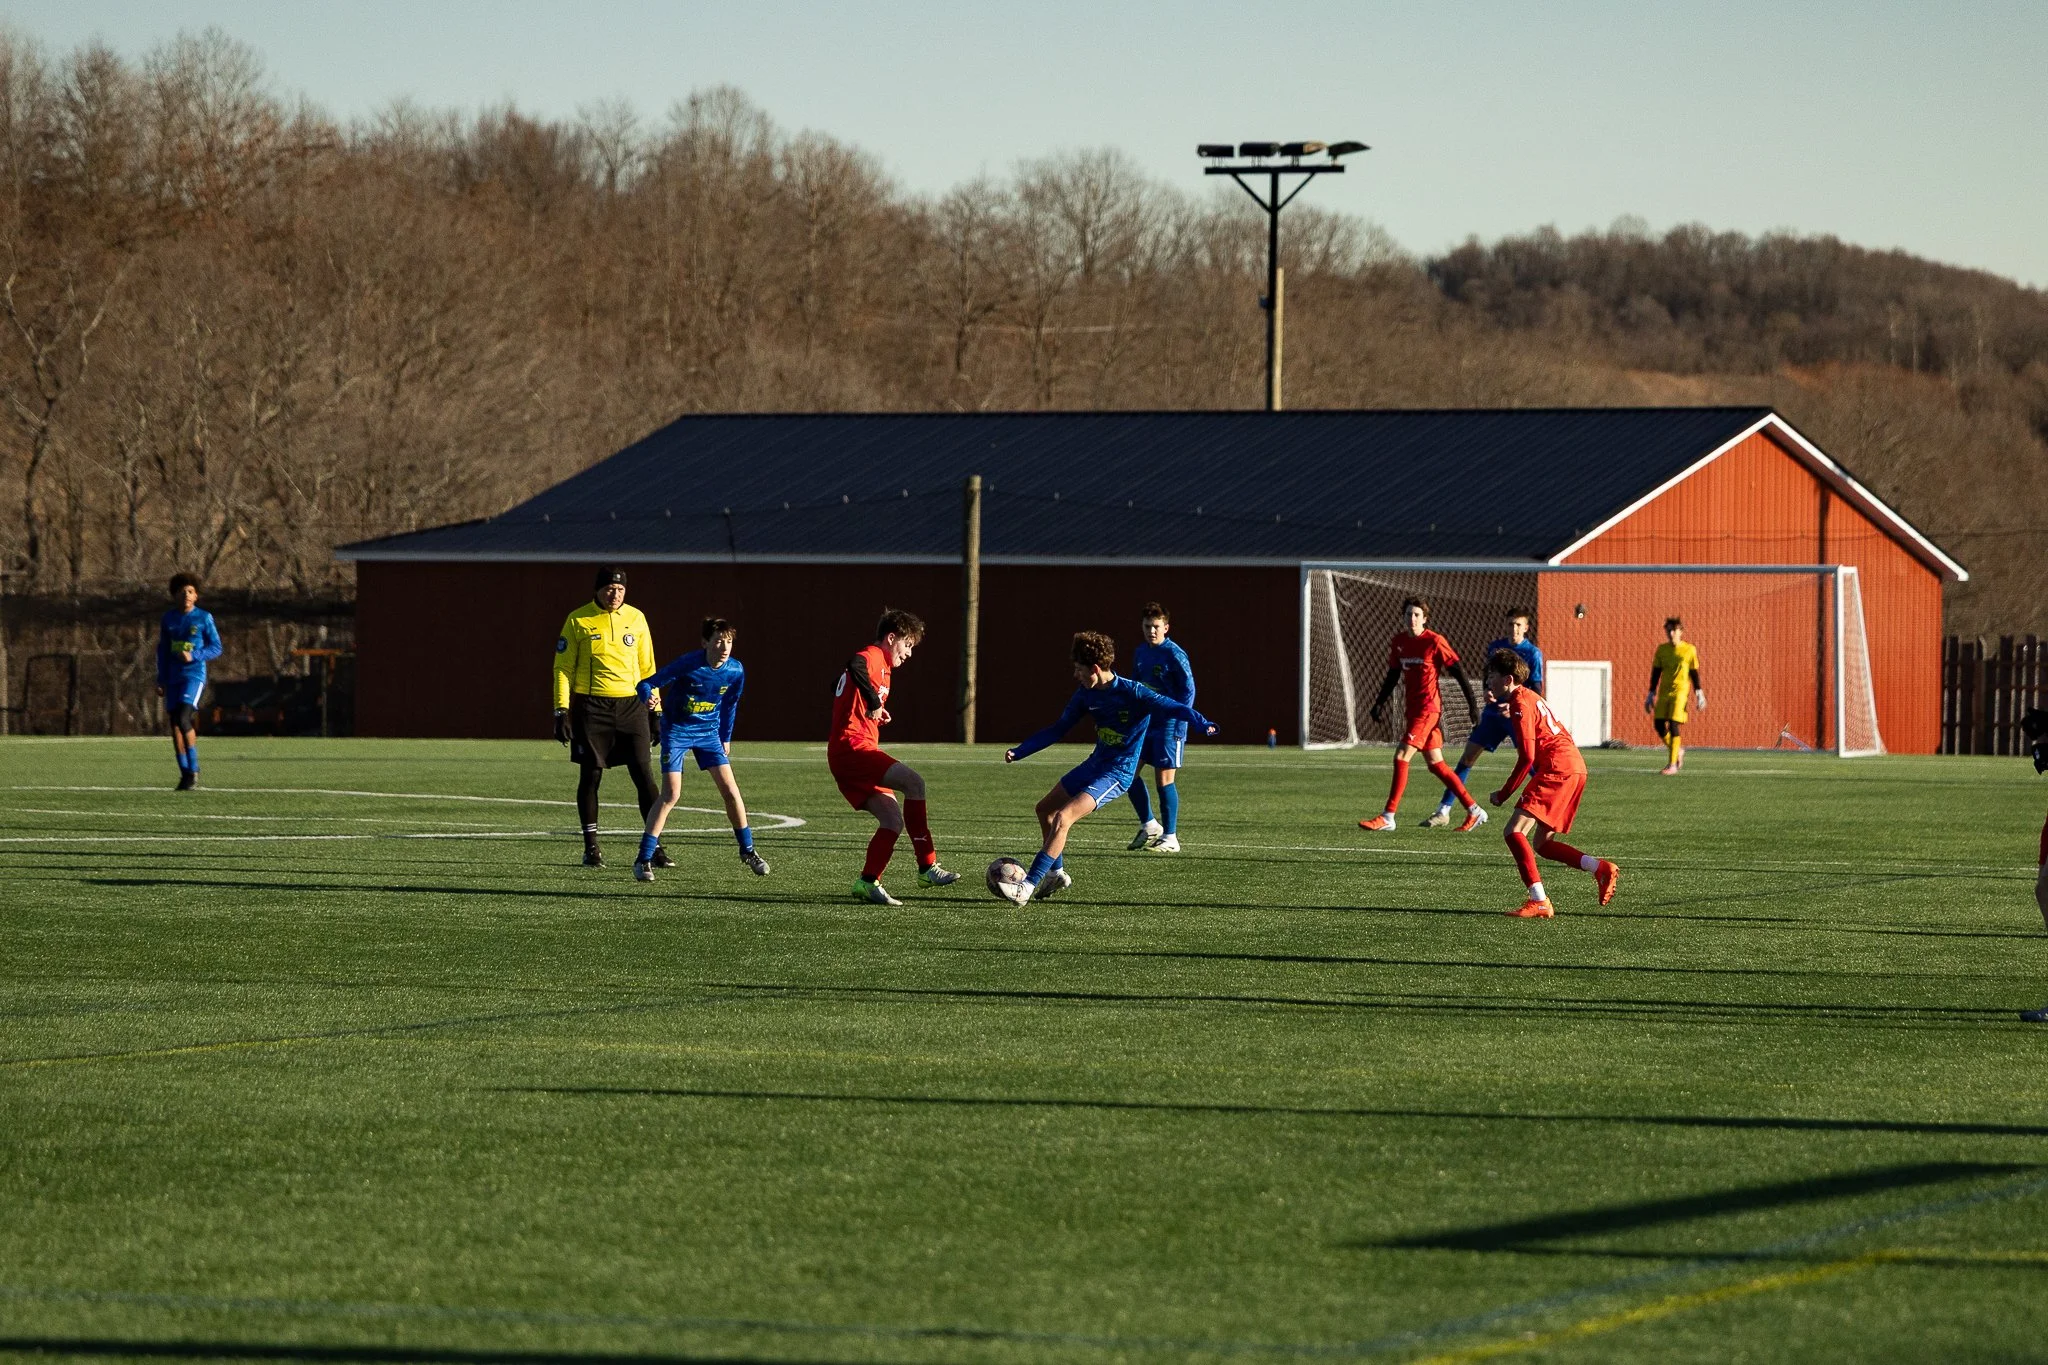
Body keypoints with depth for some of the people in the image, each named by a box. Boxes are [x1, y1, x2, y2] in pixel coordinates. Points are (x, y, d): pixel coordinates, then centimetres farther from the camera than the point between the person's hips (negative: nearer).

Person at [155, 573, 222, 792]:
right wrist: (160, 681, 12)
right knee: (174, 725, 2)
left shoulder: (204, 618, -2)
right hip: (173, 678, 5)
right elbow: (162, 651, 16)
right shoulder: (168, 619, 10)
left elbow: (216, 648, 0)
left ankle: (193, 771, -12)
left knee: (183, 719, -20)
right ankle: (185, 774, 10)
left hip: (194, 674, -5)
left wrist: (194, 656, -16)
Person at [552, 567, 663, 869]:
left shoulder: (635, 618, 9)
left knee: (644, 774, -3)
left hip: (631, 705, 2)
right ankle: (591, 848, 10)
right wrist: (561, 710, -6)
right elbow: (563, 668, 2)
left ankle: (656, 847, 0)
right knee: (591, 776, 1)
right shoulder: (578, 620, 1)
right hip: (591, 705, -2)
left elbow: (647, 667, 15)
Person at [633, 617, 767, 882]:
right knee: (671, 794, -13)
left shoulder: (735, 672, -10)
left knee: (729, 789, -2)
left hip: (708, 732, 4)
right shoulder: (688, 664, -24)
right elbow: (647, 684, -22)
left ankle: (747, 851, 16)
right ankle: (643, 860, -7)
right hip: (676, 731, -4)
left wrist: (725, 739, 16)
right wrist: (650, 698, -44)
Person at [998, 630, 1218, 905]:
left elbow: (1171, 708, -30)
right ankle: (1056, 874, 37)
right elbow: (1059, 729, 10)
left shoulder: (1133, 694, -22)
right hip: (1095, 764, 9)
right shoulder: (1086, 694, 0)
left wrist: (1201, 723, -51)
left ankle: (1027, 887, -20)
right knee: (1045, 808, 21)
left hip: (1118, 773, -9)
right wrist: (1019, 752, 7)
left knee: (1062, 818, -22)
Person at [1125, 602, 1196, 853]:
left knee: (1165, 777, -6)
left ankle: (1170, 838, 2)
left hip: (1167, 726, -7)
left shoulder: (1175, 655, -12)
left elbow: (1188, 691, -13)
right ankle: (1148, 825, 19)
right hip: (1143, 723, 7)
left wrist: (1180, 727, -18)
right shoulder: (1140, 653, 10)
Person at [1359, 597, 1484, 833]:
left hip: (1428, 707, -8)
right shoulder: (1398, 642, 9)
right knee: (1436, 764, 11)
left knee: (1401, 757, -14)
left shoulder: (1434, 642, -11)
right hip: (1412, 707, 8)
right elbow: (1393, 674, 20)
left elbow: (1458, 671, -7)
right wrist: (1380, 702, 12)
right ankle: (1474, 811, 18)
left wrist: (1472, 702, -8)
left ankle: (1387, 817, -11)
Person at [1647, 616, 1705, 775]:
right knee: (1659, 725, -2)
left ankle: (1672, 765, -11)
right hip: (1664, 691, 5)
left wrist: (1699, 693, 0)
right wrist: (1651, 695, 11)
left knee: (1674, 726, -13)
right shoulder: (1661, 649, 10)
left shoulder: (1689, 650, 1)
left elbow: (1694, 673, 5)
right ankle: (1677, 751, 23)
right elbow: (1655, 673, 12)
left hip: (1680, 692, -5)